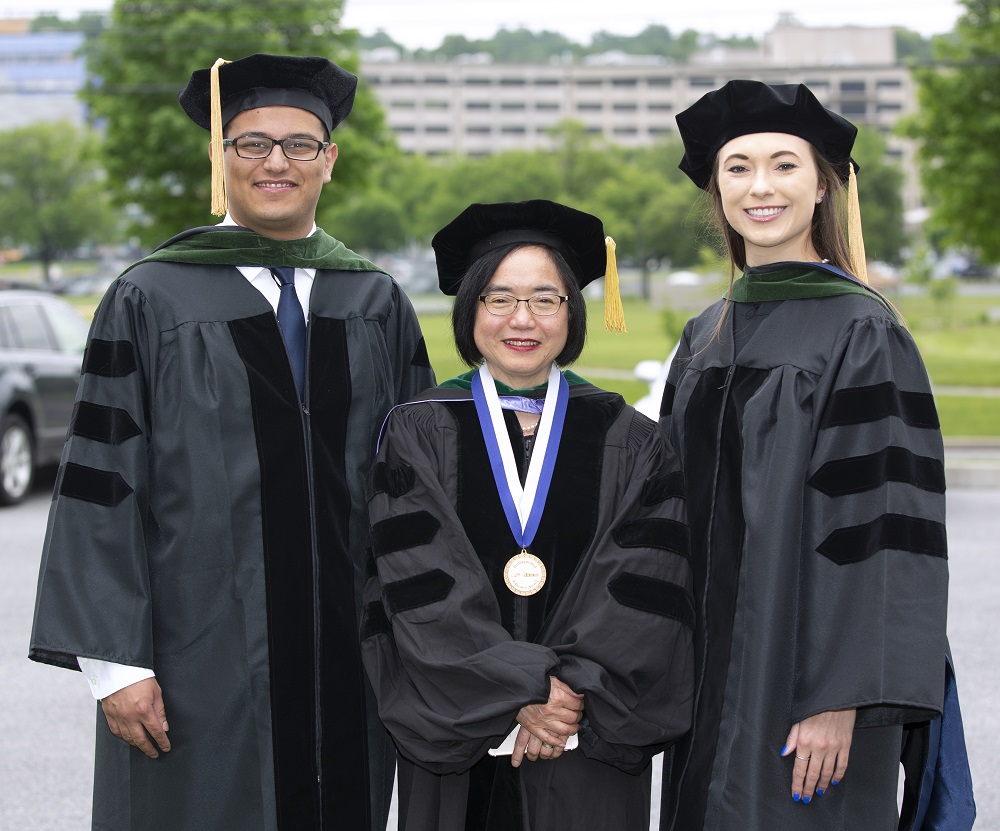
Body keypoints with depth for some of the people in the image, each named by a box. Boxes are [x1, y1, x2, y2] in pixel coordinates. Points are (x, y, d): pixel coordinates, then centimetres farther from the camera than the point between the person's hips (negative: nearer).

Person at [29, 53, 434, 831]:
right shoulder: (150, 301, -1)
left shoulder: (378, 304, 9)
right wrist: (115, 662, -11)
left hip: (347, 666, 3)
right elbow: (102, 484, -5)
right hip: (203, 666, -3)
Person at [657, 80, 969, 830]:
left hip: (804, 674, -6)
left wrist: (839, 701, -21)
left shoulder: (864, 335, -10)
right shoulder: (705, 340, 11)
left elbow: (882, 522, -15)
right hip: (711, 676, 6)